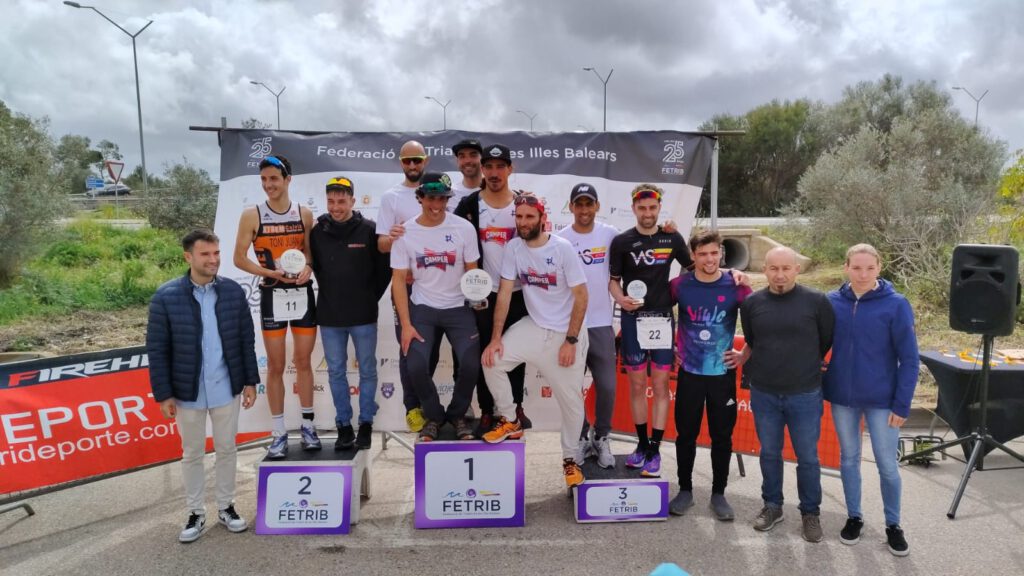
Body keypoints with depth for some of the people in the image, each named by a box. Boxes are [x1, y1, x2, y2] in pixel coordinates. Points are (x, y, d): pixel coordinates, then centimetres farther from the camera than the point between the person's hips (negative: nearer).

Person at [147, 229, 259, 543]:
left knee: (227, 449, 14)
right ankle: (196, 513, 30)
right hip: (187, 391, -2)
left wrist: (250, 381, 2)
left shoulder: (233, 291, -3)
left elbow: (246, 340, 3)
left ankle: (226, 507, 32)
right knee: (192, 454, 14)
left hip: (226, 389, 2)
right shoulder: (166, 297, -11)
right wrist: (163, 394, -8)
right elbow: (156, 349, -7)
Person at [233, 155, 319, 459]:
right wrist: (273, 273, -17)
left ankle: (307, 425, 22)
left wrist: (308, 267, -13)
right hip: (273, 296, -1)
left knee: (303, 362, 10)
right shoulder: (252, 215, -4)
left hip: (303, 294, 2)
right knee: (275, 367, 5)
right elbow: (239, 258, -3)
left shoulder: (304, 214, 2)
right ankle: (279, 433, 14)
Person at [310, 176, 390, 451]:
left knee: (367, 371, 8)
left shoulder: (369, 230, -7)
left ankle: (366, 424, 22)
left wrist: (371, 298, 0)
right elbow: (315, 267, 12)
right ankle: (344, 425, 22)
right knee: (336, 373, 10)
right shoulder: (317, 232, 0)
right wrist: (328, 296, 7)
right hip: (329, 317, 2)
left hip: (363, 316, -2)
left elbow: (385, 268, -1)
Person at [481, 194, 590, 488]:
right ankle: (510, 421, 9)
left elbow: (581, 296, -15)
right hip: (533, 326, 3)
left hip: (566, 333, -3)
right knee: (492, 361, -14)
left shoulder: (563, 248, -17)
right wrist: (496, 338, -10)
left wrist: (570, 341, -18)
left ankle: (570, 458, 24)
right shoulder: (513, 248, -7)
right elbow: (504, 293, -4)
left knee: (571, 399, 2)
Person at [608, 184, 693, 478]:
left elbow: (693, 267, 15)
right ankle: (642, 444, 21)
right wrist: (620, 299, -17)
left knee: (661, 384, 1)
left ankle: (654, 449, 9)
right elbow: (613, 280, 3)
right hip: (633, 320, -1)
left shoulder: (672, 238, 4)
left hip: (663, 319, 1)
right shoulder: (622, 241, 0)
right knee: (637, 384, 7)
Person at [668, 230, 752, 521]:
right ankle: (685, 491, 25)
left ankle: (719, 494, 24)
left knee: (722, 436, 9)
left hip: (723, 373, 0)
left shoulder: (736, 286, -6)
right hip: (689, 373, 1)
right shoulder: (680, 285, -4)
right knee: (686, 434, 9)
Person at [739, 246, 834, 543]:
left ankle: (811, 512, 29)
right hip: (763, 394, 2)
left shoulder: (816, 301, -8)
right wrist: (740, 360, 1)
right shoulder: (752, 303, -1)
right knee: (769, 453, 15)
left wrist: (807, 365, 5)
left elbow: (830, 341, 3)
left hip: (805, 395, -2)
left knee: (807, 457, 10)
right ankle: (772, 505, 33)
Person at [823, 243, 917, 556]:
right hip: (842, 397, 2)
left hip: (882, 400, -2)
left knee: (887, 465, 7)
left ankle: (893, 524, 28)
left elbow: (909, 359, -8)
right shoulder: (832, 302, -4)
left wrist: (902, 405, -9)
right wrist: (819, 386, -1)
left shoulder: (896, 305, -11)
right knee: (849, 459, 14)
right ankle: (854, 517, 32)